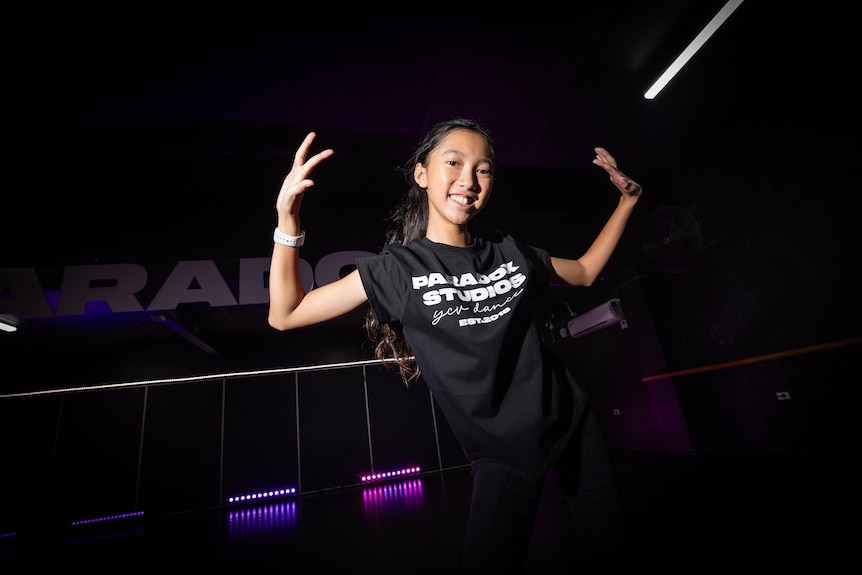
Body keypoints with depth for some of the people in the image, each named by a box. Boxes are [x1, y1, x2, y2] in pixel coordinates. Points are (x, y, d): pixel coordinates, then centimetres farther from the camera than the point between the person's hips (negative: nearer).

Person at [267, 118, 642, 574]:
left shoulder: (510, 252, -1)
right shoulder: (398, 268, -11)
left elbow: (585, 272, 16)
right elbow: (285, 315, -11)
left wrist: (627, 199, 10)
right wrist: (288, 220, -24)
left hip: (571, 423, 4)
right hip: (503, 450, -3)